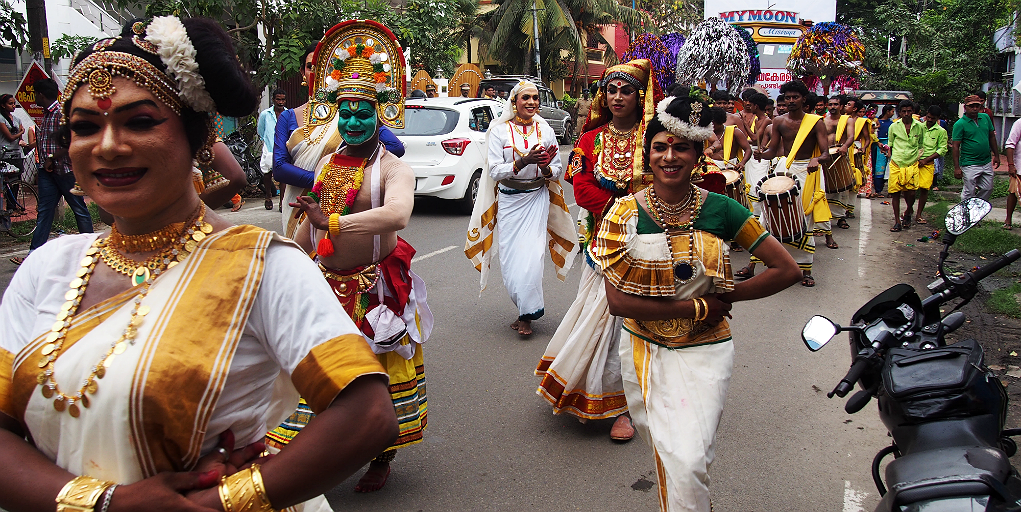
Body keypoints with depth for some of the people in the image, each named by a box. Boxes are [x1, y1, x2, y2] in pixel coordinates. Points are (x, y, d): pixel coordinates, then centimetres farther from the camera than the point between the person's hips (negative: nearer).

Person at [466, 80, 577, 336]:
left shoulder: (545, 131, 6)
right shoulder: (499, 130, -1)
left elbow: (558, 171, 8)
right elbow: (494, 170, -9)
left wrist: (546, 168, -16)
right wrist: (523, 162, -24)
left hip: (537, 200, 1)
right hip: (509, 202, 0)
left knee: (532, 258, -10)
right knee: (510, 260, 0)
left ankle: (527, 314, 5)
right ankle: (526, 309, 20)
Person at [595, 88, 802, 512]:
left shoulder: (720, 210, -8)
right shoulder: (626, 214, -9)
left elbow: (787, 270, -4)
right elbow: (617, 300, -16)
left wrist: (726, 295, -9)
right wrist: (698, 307, -16)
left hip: (704, 352, -1)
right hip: (644, 351, 2)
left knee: (687, 462, -16)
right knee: (661, 451, 18)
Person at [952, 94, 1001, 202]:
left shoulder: (986, 117, 7)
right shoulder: (960, 124, -10)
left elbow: (992, 137, 17)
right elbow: (955, 146, -12)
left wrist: (996, 155, 16)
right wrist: (957, 168, -16)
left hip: (987, 163, 6)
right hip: (970, 165, -6)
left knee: (987, 189, 12)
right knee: (969, 193, -2)